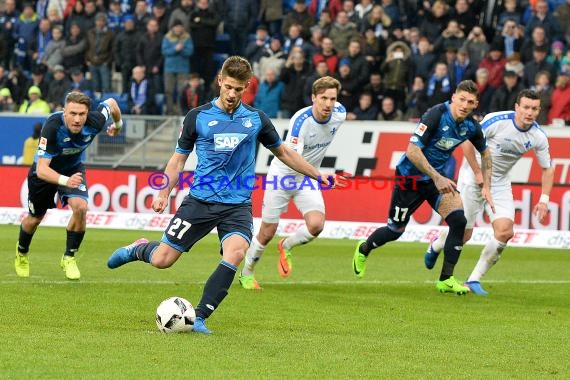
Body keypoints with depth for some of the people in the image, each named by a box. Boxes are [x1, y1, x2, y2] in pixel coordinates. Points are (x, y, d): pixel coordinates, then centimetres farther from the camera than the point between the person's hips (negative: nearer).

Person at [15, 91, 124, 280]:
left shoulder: (95, 122, -31)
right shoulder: (53, 127, -41)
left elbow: (110, 103, -6)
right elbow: (41, 169, -44)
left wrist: (118, 124, 15)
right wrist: (65, 181, -62)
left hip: (74, 168, 2)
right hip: (46, 170, -2)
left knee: (80, 207, -24)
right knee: (35, 218, 13)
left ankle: (69, 257, -2)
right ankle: (22, 253, 47)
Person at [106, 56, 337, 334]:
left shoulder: (256, 119, 7)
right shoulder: (198, 117, 2)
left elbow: (283, 152, 20)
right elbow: (179, 158, 10)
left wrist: (319, 176, 19)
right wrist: (163, 194, -1)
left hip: (238, 205, 1)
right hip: (201, 200, -1)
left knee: (235, 252, -28)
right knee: (162, 260, -5)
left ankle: (200, 317, -20)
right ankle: (139, 249, 33)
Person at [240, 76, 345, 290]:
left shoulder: (340, 114, -13)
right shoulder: (301, 120, -30)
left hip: (307, 179, 4)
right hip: (283, 175, -4)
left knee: (316, 224, -19)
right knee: (267, 233, 5)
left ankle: (286, 247, 13)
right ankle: (247, 273, 31)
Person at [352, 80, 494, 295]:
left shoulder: (471, 127, -6)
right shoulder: (436, 114, -26)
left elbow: (485, 154, 15)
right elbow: (412, 150, -30)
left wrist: (486, 186, 6)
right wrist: (437, 178, -33)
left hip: (439, 178, 5)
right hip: (410, 177, -5)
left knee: (458, 220, -19)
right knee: (395, 230, 8)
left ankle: (446, 280, -9)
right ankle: (363, 250, 42)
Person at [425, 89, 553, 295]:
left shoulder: (538, 136, -9)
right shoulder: (497, 120, -23)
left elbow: (547, 168, 4)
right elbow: (467, 142, -16)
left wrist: (544, 199, -6)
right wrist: (478, 173, -15)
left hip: (500, 183, 4)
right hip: (474, 177, -4)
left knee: (505, 231, -15)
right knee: (463, 234, -1)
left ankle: (474, 279, -1)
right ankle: (436, 246, 37)